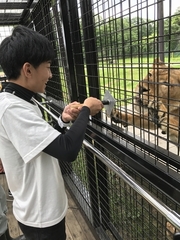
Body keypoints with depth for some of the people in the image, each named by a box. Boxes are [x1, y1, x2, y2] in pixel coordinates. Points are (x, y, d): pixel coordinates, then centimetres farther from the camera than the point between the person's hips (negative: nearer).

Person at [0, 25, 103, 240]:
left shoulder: (19, 103, 2)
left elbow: (47, 142, 9)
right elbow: (67, 150, -33)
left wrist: (63, 121, -7)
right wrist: (86, 110, -19)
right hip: (40, 215, -8)